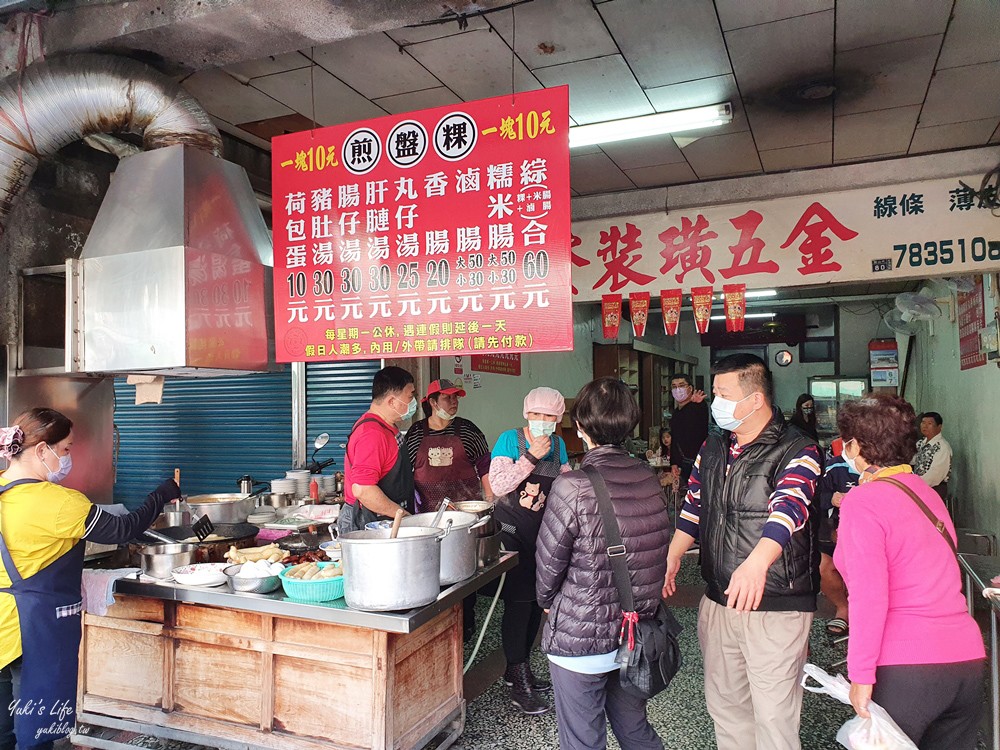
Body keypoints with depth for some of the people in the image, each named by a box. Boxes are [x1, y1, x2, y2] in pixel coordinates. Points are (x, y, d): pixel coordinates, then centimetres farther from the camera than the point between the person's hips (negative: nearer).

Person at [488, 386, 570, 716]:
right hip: (513, 533, -6)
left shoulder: (557, 444, 7)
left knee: (537, 602, 13)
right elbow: (498, 484, -21)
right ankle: (520, 687, 3)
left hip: (544, 534, 6)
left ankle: (517, 669, 30)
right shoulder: (510, 439, -9)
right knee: (518, 603, -6)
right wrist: (531, 456, -23)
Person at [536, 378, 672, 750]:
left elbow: (549, 562, -12)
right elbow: (657, 549, 6)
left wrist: (547, 601, 8)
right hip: (637, 637, 6)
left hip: (581, 640, -5)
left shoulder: (572, 488, -22)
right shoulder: (648, 478, -4)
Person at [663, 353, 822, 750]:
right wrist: (671, 557, -2)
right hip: (718, 600, 6)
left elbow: (786, 509, -31)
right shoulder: (712, 448, 8)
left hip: (776, 606, -6)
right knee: (724, 703, 19)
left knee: (774, 716, 2)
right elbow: (692, 508, 14)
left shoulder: (796, 451, -14)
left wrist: (756, 563, -48)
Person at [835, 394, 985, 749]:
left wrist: (861, 676, -13)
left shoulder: (862, 502, -11)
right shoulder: (925, 491, 11)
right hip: (968, 657, 7)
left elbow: (869, 597, -17)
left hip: (906, 669, -7)